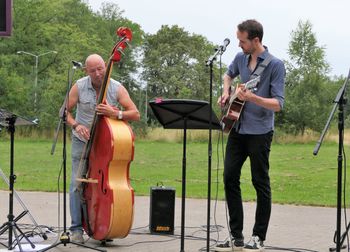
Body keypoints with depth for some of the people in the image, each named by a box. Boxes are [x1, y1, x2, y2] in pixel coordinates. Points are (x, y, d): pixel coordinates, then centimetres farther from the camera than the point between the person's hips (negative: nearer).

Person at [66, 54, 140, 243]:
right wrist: (75, 125, -22)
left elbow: (135, 114, -16)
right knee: (78, 183, -8)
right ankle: (76, 228, -2)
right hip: (82, 141, 0)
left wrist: (116, 114, -33)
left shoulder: (117, 88, -12)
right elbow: (65, 111, -2)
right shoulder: (79, 87, -10)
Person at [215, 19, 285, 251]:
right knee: (230, 178, 4)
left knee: (260, 183, 2)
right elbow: (229, 74, 29)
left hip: (259, 131, -6)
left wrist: (252, 97, -30)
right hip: (237, 128, 6)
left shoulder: (275, 65, -12)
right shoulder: (241, 58, 6)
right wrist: (226, 93, 10)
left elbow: (278, 104, -17)